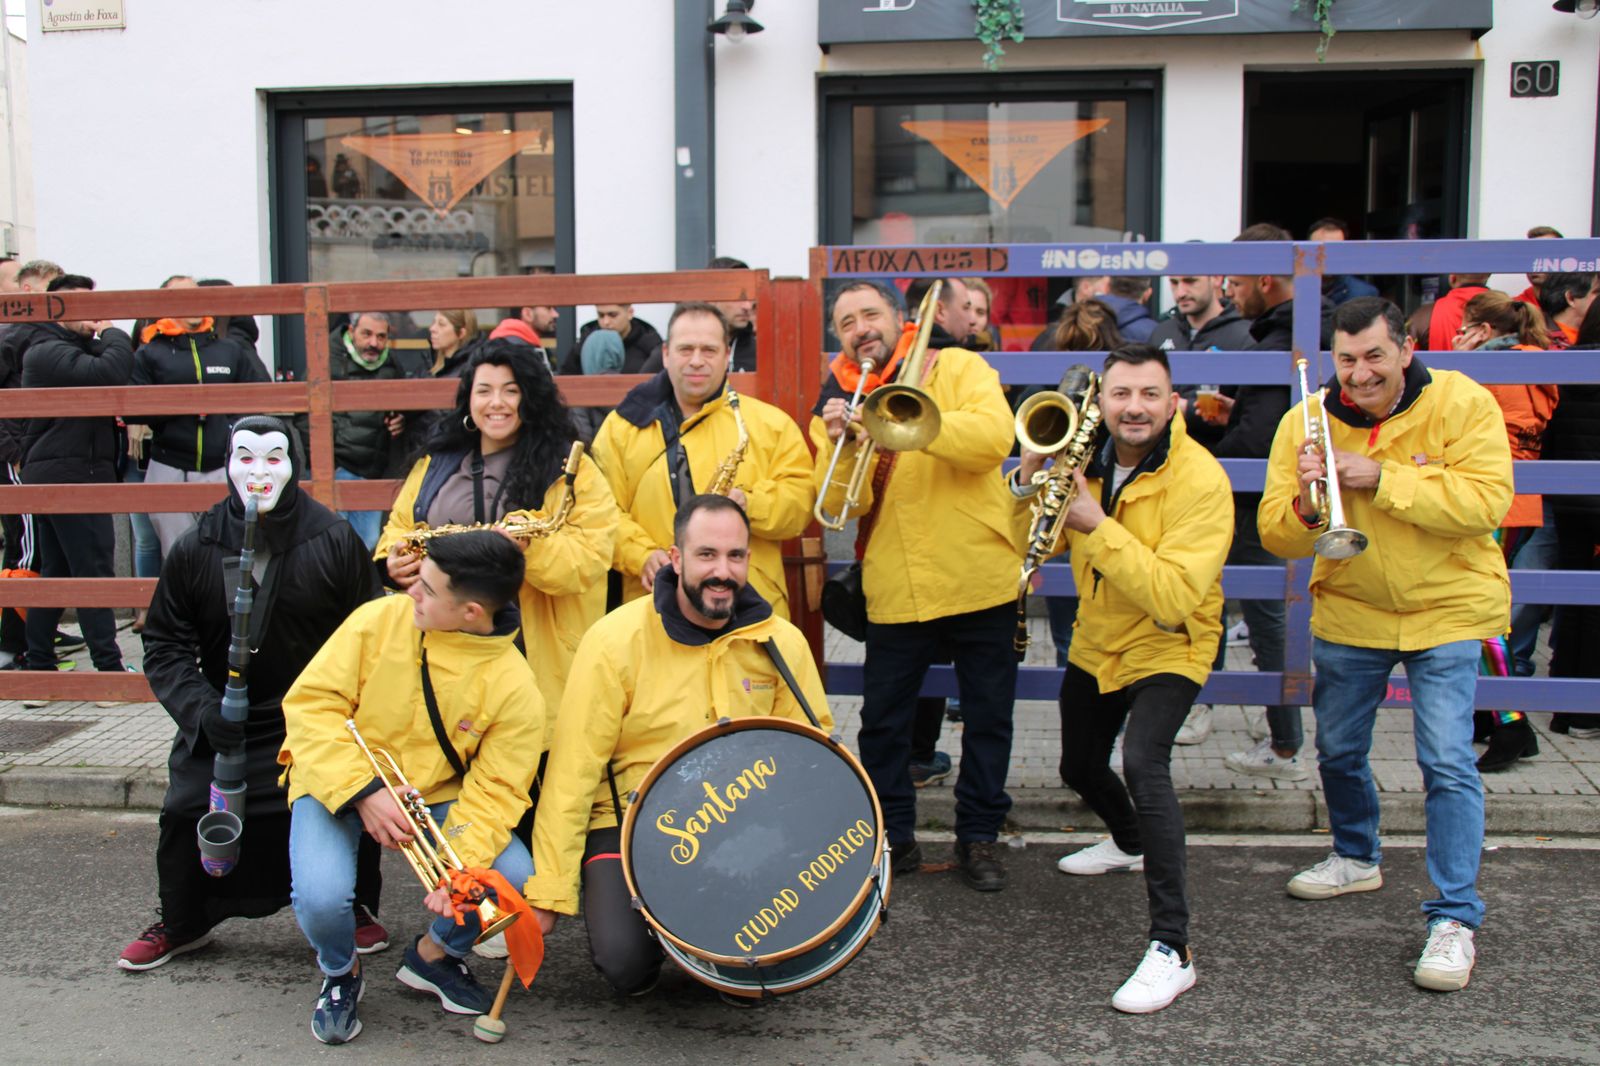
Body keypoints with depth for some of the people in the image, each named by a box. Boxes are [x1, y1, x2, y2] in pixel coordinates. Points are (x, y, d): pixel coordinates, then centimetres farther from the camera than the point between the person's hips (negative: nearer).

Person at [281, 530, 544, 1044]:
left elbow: (494, 790, -14)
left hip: (438, 795, 1)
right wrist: (363, 791, -23)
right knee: (321, 897, -28)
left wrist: (464, 866, -32)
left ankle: (434, 954, 14)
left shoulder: (515, 689, -16)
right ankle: (340, 972, 12)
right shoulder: (379, 619, -15)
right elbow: (311, 702, -12)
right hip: (336, 782, 0)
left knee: (516, 879, -21)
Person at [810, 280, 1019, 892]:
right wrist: (838, 446, -21)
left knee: (988, 717, 8)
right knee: (882, 723, 6)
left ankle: (978, 836, 23)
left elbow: (994, 437, -19)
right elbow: (837, 506, -3)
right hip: (895, 591, 2)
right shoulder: (837, 404, 7)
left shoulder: (957, 369, 1)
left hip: (979, 579, -1)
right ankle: (893, 836, 23)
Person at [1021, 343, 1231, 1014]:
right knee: (1080, 768, 23)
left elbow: (1174, 599, -34)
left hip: (1167, 648, -7)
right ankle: (1131, 843, 57)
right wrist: (1028, 483, -22)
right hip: (1096, 643, 7)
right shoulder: (1086, 458, -8)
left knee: (1143, 764, -31)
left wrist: (1097, 524, -38)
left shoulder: (1200, 480, -26)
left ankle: (1172, 948, -25)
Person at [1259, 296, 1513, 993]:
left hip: (1446, 608, -4)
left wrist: (1381, 478, -31)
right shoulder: (1306, 422, -8)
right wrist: (1304, 505, -32)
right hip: (1349, 611, 4)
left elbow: (1486, 500, -26)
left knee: (1448, 763, -11)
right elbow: (1277, 537, -10)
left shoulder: (1461, 404, -14)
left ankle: (1455, 918, -2)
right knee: (1338, 750, 16)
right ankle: (1356, 859, 42)